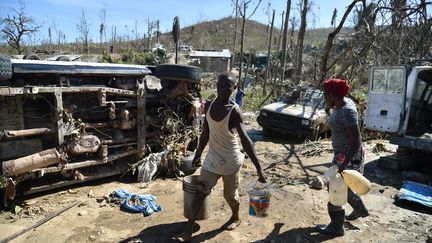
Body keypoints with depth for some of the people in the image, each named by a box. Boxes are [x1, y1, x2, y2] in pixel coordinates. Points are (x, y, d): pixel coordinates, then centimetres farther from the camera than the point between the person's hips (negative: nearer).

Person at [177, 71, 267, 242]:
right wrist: (198, 155, 15)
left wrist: (258, 167, -32)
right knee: (200, 191, 1)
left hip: (230, 159, -4)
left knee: (230, 194, 13)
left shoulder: (234, 111, -20)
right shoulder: (209, 106, -2)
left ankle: (236, 218, 43)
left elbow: (245, 140, -27)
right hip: (213, 156, 5)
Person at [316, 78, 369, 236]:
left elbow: (356, 141, -27)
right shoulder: (341, 104, 3)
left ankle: (336, 227, 20)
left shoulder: (347, 111, -26)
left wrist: (345, 164, -30)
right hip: (341, 153, 9)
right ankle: (360, 209, 48)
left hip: (349, 156, -9)